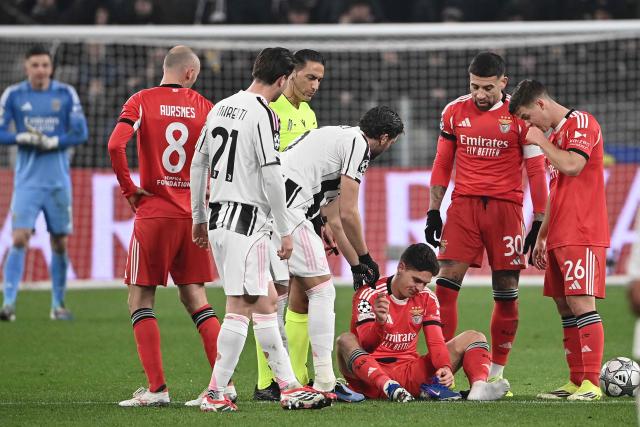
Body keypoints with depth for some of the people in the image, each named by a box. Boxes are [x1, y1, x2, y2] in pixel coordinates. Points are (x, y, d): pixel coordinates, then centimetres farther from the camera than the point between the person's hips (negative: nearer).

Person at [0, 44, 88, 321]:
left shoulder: (66, 94, 0)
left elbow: (80, 133, -2)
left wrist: (53, 142, -16)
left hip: (58, 181, 1)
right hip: (27, 181, -1)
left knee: (60, 243, 7)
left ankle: (58, 305, 19)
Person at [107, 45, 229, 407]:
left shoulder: (142, 101, -3)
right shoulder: (204, 106, 5)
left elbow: (116, 145, -17)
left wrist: (129, 190, -5)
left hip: (154, 213, -3)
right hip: (194, 214, 3)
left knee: (141, 300, 4)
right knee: (195, 299, 12)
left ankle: (157, 388, -4)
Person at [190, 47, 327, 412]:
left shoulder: (220, 108, 12)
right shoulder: (263, 114, -13)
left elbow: (198, 164, 17)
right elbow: (272, 177, -17)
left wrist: (199, 218, 25)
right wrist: (285, 231, -9)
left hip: (219, 218, 9)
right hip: (247, 221, -9)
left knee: (266, 302, 13)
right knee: (241, 308, -5)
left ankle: (289, 385, 16)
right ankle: (215, 394, -4)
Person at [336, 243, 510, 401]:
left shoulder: (427, 299, 7)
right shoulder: (370, 295, -9)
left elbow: (436, 341, -1)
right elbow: (366, 345, -21)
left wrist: (445, 367, -23)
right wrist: (379, 323, -43)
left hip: (409, 374, 5)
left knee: (473, 337, -2)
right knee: (346, 341, -35)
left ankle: (479, 386, -37)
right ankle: (389, 388, -59)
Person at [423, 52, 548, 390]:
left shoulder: (520, 116, -2)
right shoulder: (454, 112, 7)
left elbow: (536, 171, 1)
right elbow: (442, 165, 15)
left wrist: (539, 222, -3)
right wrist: (433, 212, 10)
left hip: (505, 207, -2)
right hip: (463, 206, 2)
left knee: (506, 294, 2)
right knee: (446, 283, -9)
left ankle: (496, 372, 13)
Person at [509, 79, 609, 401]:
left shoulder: (581, 122, -6)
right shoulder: (554, 134, 21)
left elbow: (572, 166, -22)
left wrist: (541, 141, -7)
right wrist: (542, 236, 23)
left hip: (582, 236, -9)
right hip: (559, 238, 10)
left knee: (581, 304, -15)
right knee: (565, 308, 7)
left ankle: (592, 384, -16)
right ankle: (576, 383, 9)